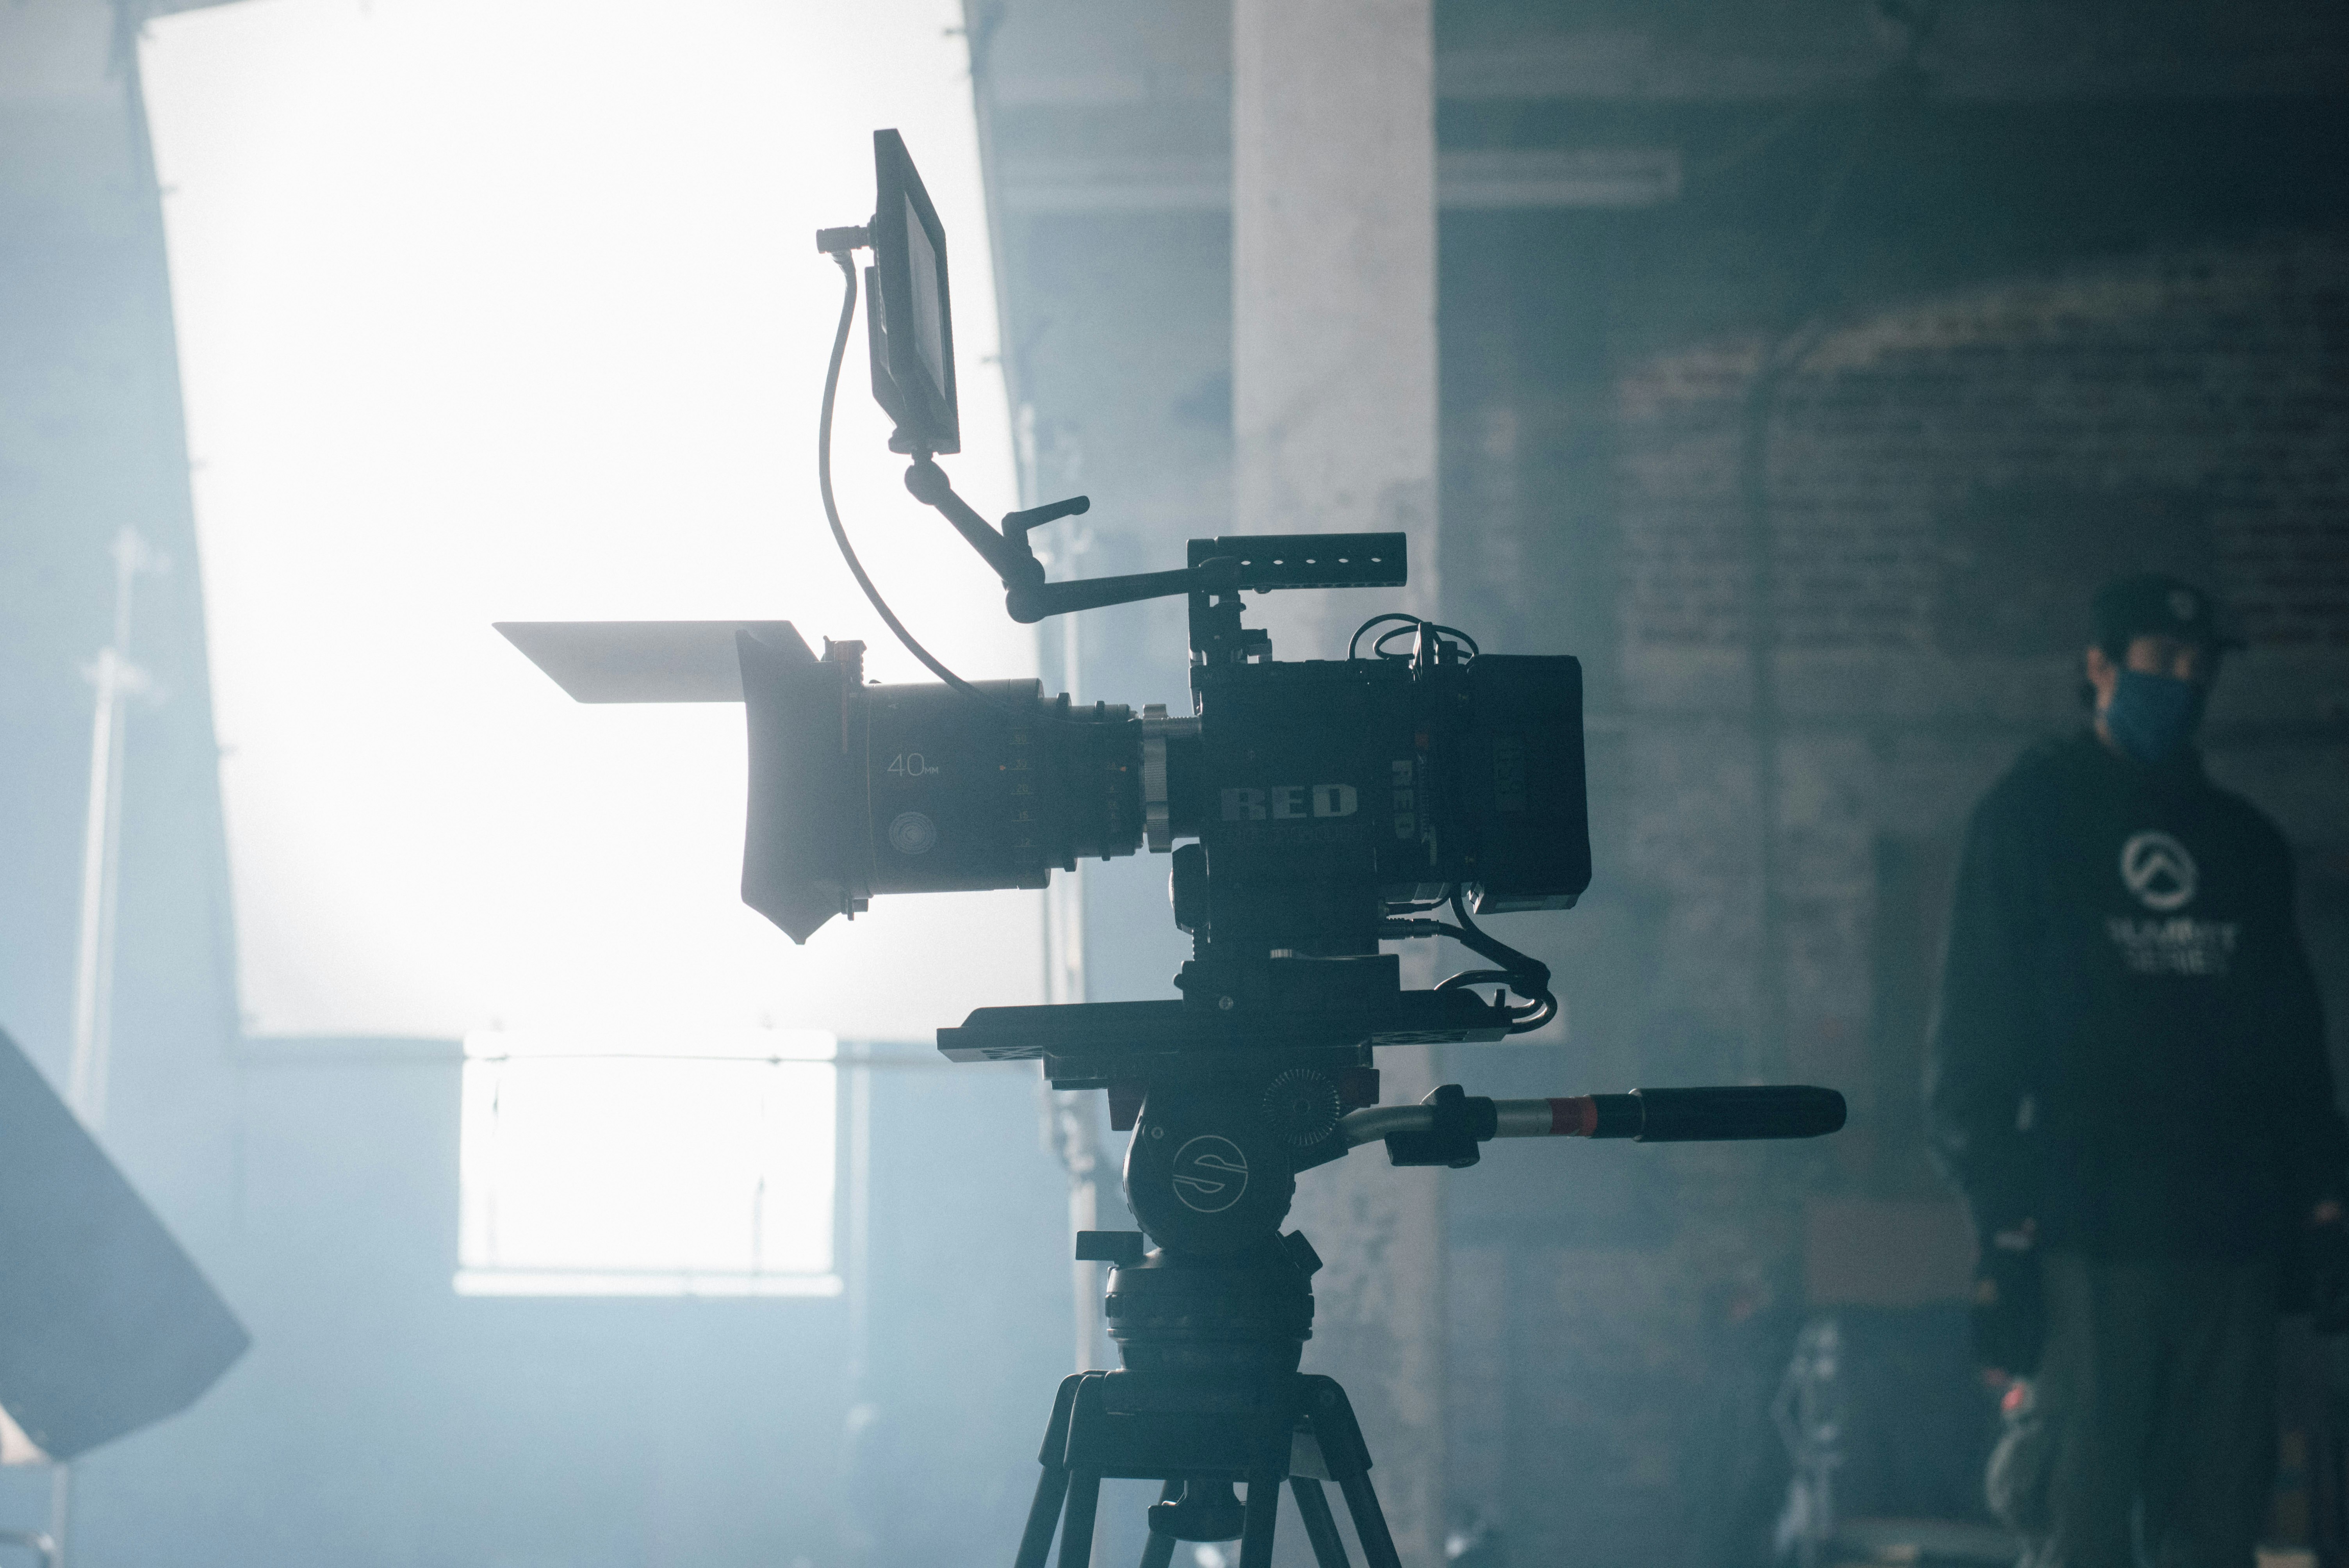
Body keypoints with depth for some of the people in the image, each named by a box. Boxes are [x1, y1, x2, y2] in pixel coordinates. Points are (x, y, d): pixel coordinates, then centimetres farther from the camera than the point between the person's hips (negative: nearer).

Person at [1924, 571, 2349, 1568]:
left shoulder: (2245, 840, 20)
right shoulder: (2031, 816, 4)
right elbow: (1974, 1033, -2)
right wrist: (2002, 1223, -11)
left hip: (2231, 1236, 5)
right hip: (2087, 1234, -5)